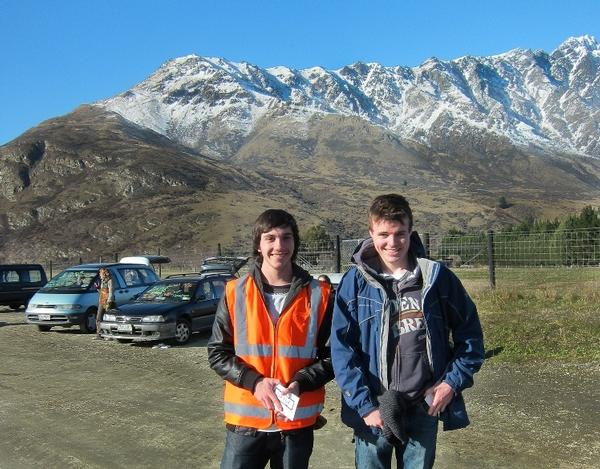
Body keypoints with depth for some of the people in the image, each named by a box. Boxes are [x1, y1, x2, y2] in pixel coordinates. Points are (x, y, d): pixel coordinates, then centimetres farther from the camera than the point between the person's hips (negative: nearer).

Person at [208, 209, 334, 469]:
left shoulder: (318, 295, -2)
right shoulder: (234, 292, -1)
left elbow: (331, 355, 1)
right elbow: (218, 352, 0)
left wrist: (300, 383, -16)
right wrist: (254, 382, -14)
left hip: (298, 422, 1)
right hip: (244, 422, 0)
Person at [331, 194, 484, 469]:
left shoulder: (436, 276, -3)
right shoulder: (355, 282, -7)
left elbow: (469, 333, 5)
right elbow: (341, 348, -10)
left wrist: (453, 382, -4)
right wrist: (364, 405, -14)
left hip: (425, 409, 2)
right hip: (373, 411, -1)